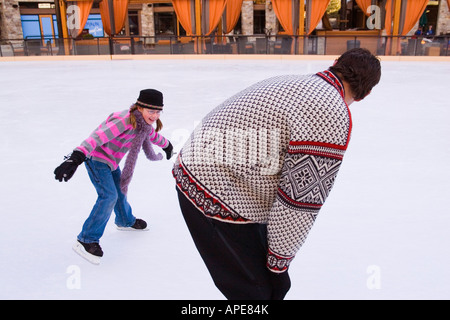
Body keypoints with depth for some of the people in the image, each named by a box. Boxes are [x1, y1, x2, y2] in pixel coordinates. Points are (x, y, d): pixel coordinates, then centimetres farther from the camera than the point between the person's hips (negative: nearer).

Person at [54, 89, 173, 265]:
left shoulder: (143, 123, -2)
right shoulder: (125, 120, -31)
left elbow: (152, 135, 22)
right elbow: (99, 136, -41)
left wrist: (166, 145, 42)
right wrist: (75, 158, -52)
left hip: (111, 160, 9)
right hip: (97, 159, -9)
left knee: (120, 190, 22)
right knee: (109, 195, -15)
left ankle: (125, 221, 49)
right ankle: (86, 240, -6)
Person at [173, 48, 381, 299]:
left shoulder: (290, 82, 9)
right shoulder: (332, 116, -19)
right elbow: (300, 203, -19)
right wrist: (279, 261, -4)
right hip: (215, 198, -10)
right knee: (265, 289, 3)